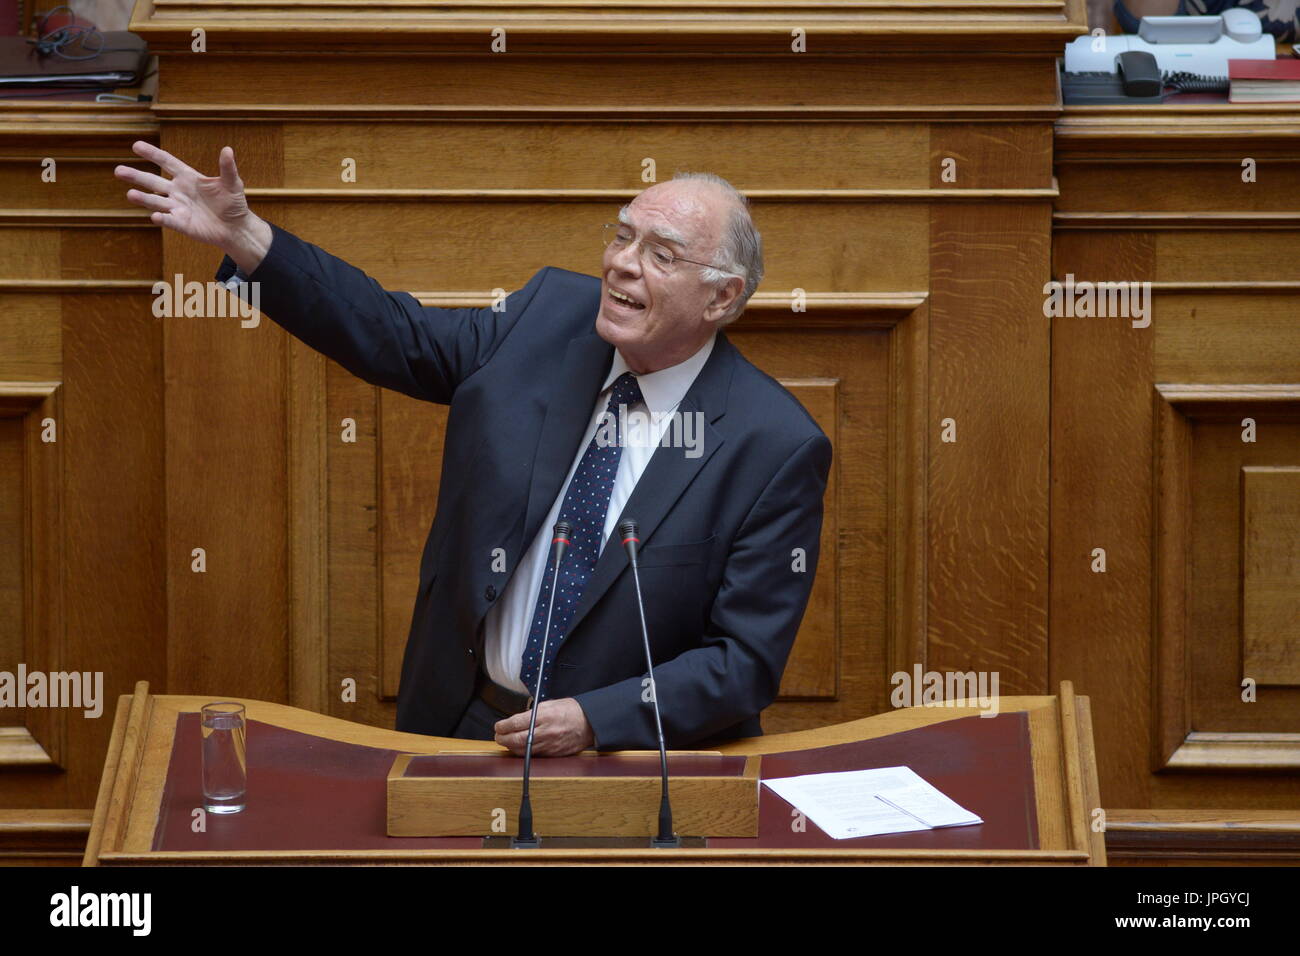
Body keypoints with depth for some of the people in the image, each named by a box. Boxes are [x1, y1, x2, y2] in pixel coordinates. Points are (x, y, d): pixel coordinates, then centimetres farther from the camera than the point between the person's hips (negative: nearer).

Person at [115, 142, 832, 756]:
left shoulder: (778, 449, -12)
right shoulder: (549, 315, 1)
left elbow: (746, 661, -11)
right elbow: (396, 337, 8)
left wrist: (594, 720, -21)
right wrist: (246, 239, -2)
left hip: (625, 753, -4)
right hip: (454, 717, 4)